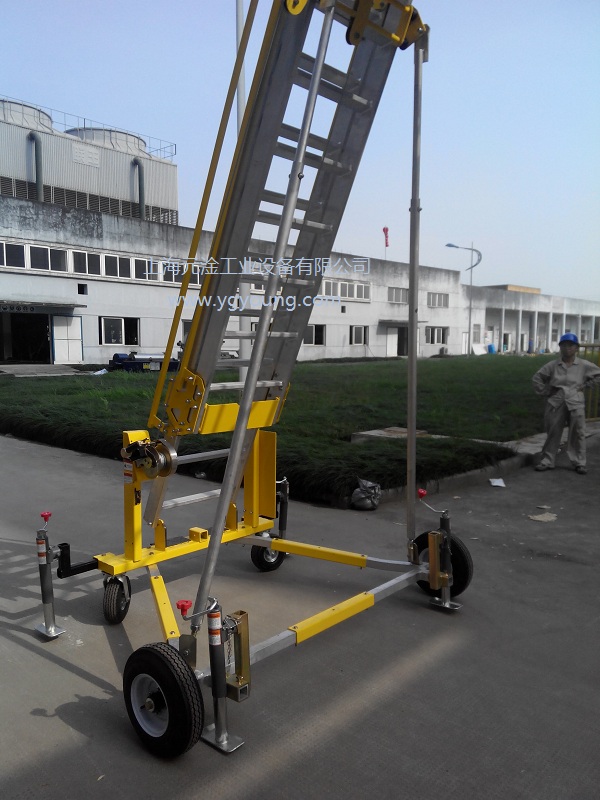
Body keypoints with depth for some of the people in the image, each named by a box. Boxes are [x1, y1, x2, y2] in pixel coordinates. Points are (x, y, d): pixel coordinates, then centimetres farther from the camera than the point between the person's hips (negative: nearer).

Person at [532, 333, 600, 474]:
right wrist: (545, 392, 3)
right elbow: (537, 378, 10)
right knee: (552, 434, 7)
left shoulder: (584, 365, -1)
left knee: (578, 434, 2)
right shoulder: (552, 365, 1)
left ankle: (579, 462, 12)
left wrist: (585, 385, 1)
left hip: (575, 404, -1)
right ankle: (547, 461, 14)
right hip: (555, 404, 1)